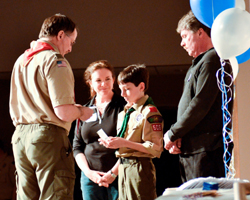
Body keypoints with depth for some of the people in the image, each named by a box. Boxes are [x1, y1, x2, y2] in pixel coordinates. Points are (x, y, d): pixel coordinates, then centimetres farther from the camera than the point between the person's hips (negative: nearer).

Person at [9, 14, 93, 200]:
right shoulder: (55, 61, -9)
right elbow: (64, 113, -18)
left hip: (20, 136, 8)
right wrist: (80, 112, 5)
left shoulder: (21, 60, 17)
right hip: (49, 136, -8)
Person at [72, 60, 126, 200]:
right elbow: (77, 147, 15)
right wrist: (88, 172, 0)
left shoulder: (123, 106, 1)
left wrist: (113, 173, -11)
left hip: (118, 176, -4)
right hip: (90, 178, 4)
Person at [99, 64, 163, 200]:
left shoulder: (149, 112, -8)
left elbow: (155, 148, -17)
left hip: (140, 167, -8)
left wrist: (125, 143, -19)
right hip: (123, 168, 8)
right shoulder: (123, 114, 19)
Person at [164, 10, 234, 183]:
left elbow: (200, 105, -18)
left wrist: (173, 134, -11)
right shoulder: (198, 64, 22)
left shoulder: (212, 60, -9)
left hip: (206, 149, -10)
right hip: (190, 149, 10)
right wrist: (178, 137, 4)